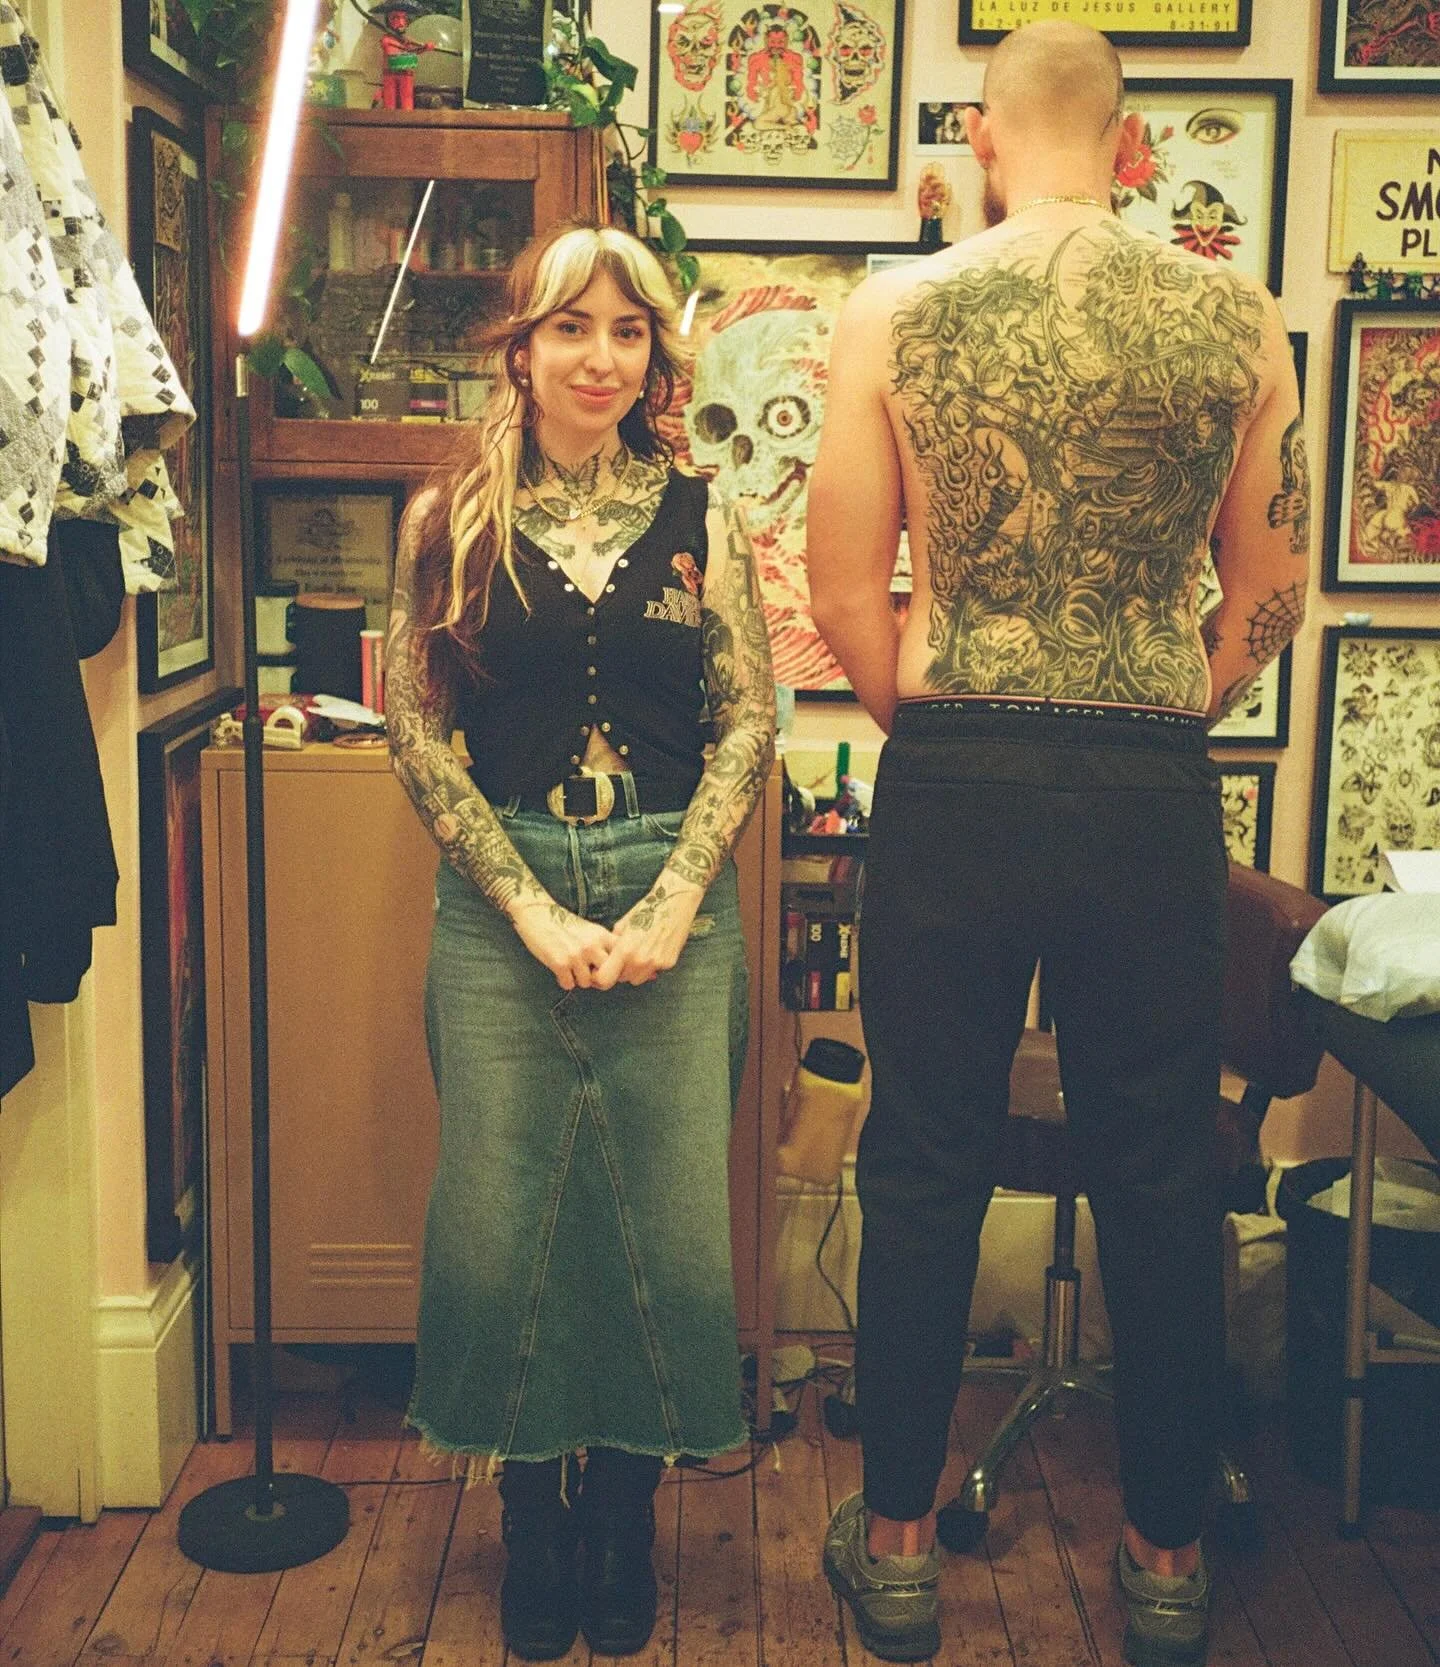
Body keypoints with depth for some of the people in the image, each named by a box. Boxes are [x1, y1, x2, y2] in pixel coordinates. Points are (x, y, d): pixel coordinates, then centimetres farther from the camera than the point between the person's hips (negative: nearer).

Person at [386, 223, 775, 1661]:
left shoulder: (700, 514, 6)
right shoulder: (451, 518, 5)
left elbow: (748, 718, 3)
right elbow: (415, 727, 1)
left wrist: (668, 907, -8)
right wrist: (532, 907, -8)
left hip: (674, 903, 1)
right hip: (500, 901, 0)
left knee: (671, 1220, 3)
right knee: (501, 1219, 4)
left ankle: (625, 1509, 25)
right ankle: (532, 1517, 25)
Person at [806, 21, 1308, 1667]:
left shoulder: (897, 311, -3)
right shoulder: (1235, 315, 1)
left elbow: (843, 589, -2)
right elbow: (1270, 592, 5)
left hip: (953, 787, -1)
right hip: (1156, 794, 1)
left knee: (923, 1171, 12)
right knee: (1158, 1179, 13)